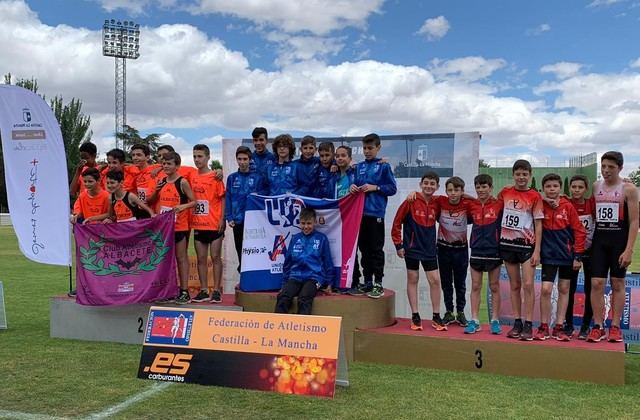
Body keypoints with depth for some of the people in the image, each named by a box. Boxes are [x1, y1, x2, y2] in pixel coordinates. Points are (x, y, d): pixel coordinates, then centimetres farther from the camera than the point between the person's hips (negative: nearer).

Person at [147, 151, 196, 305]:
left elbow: (193, 201, -6)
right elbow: (151, 202, 16)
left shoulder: (182, 182, -7)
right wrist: (156, 191, -3)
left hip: (180, 226, -5)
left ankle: (184, 291, 5)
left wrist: (183, 206, -25)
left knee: (181, 257, 1)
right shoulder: (161, 182, 8)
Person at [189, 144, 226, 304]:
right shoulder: (192, 177, 6)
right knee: (201, 258, 8)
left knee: (215, 257, 2)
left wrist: (222, 219, -10)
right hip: (198, 225, 4)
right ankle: (203, 290, 15)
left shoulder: (215, 177, -5)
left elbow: (223, 199, -4)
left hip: (214, 225, -4)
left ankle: (217, 290, 9)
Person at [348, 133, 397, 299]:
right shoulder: (359, 167, 13)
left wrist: (375, 187, -12)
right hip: (360, 213, 5)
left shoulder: (383, 166, 1)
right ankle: (367, 282, 19)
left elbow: (392, 188, -1)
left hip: (376, 213, -5)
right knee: (364, 249, 10)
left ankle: (378, 284, 5)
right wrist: (353, 187, -3)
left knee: (376, 249, -1)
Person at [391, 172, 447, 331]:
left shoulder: (437, 204, 1)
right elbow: (397, 222, -5)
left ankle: (436, 317, 13)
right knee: (412, 280, 5)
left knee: (435, 280, 2)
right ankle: (415, 316, 13)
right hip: (412, 247, -3)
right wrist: (398, 245, -6)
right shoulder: (411, 201, -9)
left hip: (429, 249, 3)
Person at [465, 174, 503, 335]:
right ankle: (474, 321, 12)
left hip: (494, 251, -2)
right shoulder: (471, 205, 4)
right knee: (475, 287, 6)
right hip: (476, 251, 3)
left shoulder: (499, 204, -4)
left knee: (494, 287, 8)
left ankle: (495, 321, 17)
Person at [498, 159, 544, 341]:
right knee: (514, 285, 8)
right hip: (508, 244, 3)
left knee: (528, 285, -8)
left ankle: (528, 325, -2)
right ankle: (517, 323, 14)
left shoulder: (535, 196, -3)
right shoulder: (505, 192, 5)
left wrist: (537, 250, -9)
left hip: (527, 245, -3)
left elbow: (538, 224, -4)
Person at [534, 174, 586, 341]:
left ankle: (559, 327, 16)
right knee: (545, 289, -8)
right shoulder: (539, 205, -3)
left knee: (564, 290, 8)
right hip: (548, 254, -1)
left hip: (567, 255, 1)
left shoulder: (568, 206, -4)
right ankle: (543, 327, 6)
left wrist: (577, 255, -5)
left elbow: (579, 231, -3)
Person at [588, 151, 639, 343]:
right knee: (596, 284, -3)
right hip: (599, 239, 3)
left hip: (619, 240, -3)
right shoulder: (595, 187, 8)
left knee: (617, 284, 4)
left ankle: (615, 327, 11)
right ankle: (598, 326, 3)